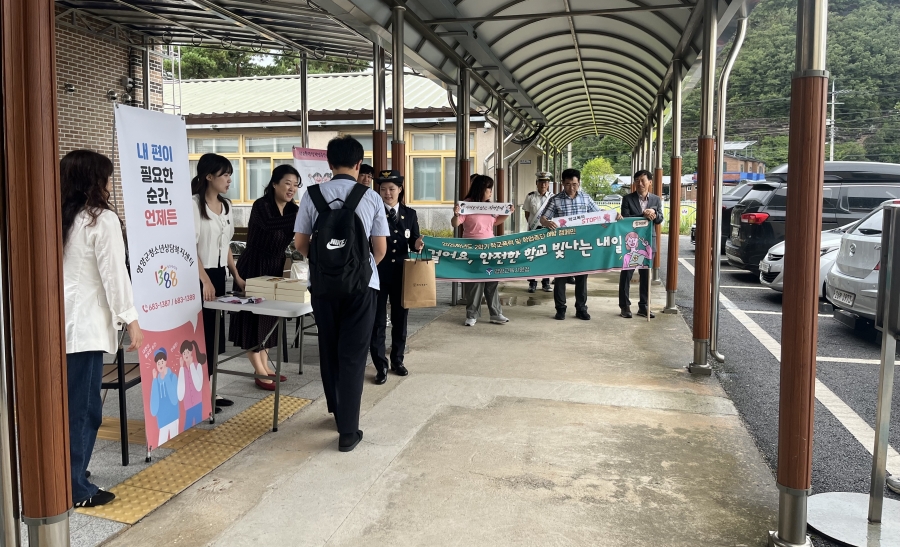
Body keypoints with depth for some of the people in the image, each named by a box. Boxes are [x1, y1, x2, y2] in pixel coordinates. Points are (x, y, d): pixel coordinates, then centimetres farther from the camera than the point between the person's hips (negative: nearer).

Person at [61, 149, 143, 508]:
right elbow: (114, 274, -13)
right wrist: (131, 320, -7)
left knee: (70, 405, 17)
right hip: (85, 325, -8)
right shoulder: (103, 220, -11)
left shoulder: (59, 219, 12)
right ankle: (75, 489, 6)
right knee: (83, 408, -1)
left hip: (61, 321, 8)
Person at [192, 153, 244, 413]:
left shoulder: (226, 206, 11)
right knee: (201, 334, -3)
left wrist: (236, 275, 15)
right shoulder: (194, 204, -13)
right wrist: (205, 280, -22)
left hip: (219, 274, 8)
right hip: (200, 275, -8)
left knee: (215, 333, 10)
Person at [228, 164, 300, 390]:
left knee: (270, 315, 13)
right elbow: (269, 225, -38)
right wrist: (298, 218, -46)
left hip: (275, 268, 7)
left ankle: (265, 366, 24)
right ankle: (260, 373, 3)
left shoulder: (292, 209, 3)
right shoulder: (261, 205, -17)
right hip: (254, 268, -7)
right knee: (253, 317, -1)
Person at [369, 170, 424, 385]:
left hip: (402, 273, 3)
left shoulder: (410, 214, 7)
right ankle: (381, 366, 9)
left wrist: (417, 244, -16)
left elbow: (414, 242, 6)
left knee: (400, 319, 13)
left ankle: (397, 360, 27)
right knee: (378, 321, 0)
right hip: (378, 272, -3)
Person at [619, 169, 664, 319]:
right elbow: (625, 219, -12)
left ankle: (643, 306, 16)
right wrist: (643, 215, -24)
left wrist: (654, 215, -21)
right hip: (630, 242, -3)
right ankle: (625, 306, 10)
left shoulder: (656, 199, 7)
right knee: (626, 274, 2)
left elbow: (660, 219, 1)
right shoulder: (628, 199, -3)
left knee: (646, 275, 9)